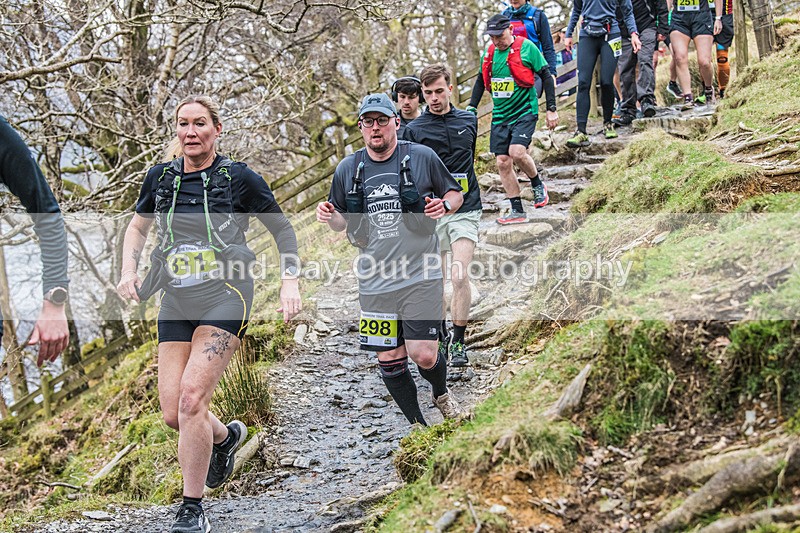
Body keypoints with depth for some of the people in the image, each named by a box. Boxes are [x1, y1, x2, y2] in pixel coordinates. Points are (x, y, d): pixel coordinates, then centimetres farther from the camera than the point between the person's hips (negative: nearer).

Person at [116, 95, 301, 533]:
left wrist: (290, 282, -3)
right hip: (176, 300, 5)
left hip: (224, 298, -5)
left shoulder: (239, 178, -4)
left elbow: (282, 229, 7)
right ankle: (226, 436, 36)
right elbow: (138, 226, 23)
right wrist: (128, 271, 7)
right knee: (173, 413, 1)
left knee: (191, 398, -19)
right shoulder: (161, 178, 7)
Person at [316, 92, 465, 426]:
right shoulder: (347, 169, 7)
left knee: (424, 356, -7)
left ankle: (442, 394, 28)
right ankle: (417, 425, 25)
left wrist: (445, 205, -11)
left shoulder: (422, 157, -1)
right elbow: (343, 223, 17)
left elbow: (455, 193, 11)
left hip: (421, 277, -3)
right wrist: (329, 216, -6)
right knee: (389, 360, 5)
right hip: (374, 283, 3)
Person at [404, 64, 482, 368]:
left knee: (459, 277, -14)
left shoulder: (469, 121, 7)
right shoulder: (414, 130, -2)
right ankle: (441, 336, 27)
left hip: (464, 210, 0)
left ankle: (459, 343, -5)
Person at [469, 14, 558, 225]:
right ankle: (517, 211, 7)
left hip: (525, 111, -6)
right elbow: (481, 81, 21)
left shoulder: (526, 47, -8)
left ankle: (538, 185, 5)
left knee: (517, 152, -24)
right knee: (503, 162, -1)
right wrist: (471, 108, 17)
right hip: (500, 115, 6)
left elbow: (546, 76, -4)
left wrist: (551, 109, -7)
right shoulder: (489, 53, 7)